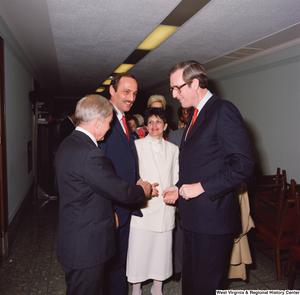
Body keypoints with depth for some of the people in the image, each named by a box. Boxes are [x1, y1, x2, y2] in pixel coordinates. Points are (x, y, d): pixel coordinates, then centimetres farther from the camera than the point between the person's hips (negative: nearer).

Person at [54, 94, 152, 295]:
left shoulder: (66, 145, 5)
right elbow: (123, 192, -23)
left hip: (70, 241, 10)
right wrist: (142, 190, 0)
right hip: (87, 248, -10)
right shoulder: (91, 154, -28)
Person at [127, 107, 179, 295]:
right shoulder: (137, 146, 1)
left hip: (165, 207, 3)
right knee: (138, 249, 2)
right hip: (142, 207, -2)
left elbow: (176, 179, 12)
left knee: (162, 249, 10)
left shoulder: (173, 149, 11)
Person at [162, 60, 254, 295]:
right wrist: (180, 188, 9)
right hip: (192, 217, 9)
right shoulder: (194, 117, 17)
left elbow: (244, 164, -19)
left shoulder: (223, 111, -12)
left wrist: (201, 187, -19)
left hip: (212, 216, -9)